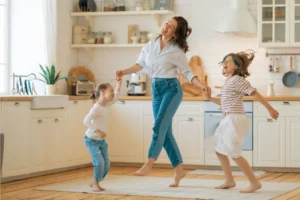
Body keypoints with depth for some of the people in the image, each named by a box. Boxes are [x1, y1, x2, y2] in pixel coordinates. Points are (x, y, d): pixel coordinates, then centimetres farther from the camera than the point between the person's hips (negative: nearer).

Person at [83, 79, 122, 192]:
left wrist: (119, 83, 15)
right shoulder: (96, 108, -22)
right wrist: (98, 131, -33)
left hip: (102, 140, 8)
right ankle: (95, 184, -1)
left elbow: (115, 97, 20)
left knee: (106, 164, 5)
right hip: (92, 140, -8)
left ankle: (95, 183, 21)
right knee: (99, 162, -18)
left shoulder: (106, 105, 4)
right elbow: (86, 121, -31)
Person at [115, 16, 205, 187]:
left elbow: (187, 73, -5)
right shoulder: (151, 45, 6)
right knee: (166, 132, 5)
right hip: (156, 90, 6)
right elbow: (141, 64, 13)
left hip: (171, 89, -6)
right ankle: (179, 171, 12)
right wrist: (124, 72, 1)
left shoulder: (177, 51, -7)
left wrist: (201, 85, -20)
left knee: (159, 125, -20)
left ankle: (149, 164, -21)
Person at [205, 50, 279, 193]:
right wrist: (211, 98, 20)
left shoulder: (237, 80, -12)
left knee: (234, 154, -11)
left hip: (235, 120, -10)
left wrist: (270, 109, -18)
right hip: (228, 120, 10)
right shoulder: (228, 81, 17)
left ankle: (254, 182, -5)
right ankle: (229, 181, 23)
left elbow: (255, 93, -16)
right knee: (219, 150, 14)